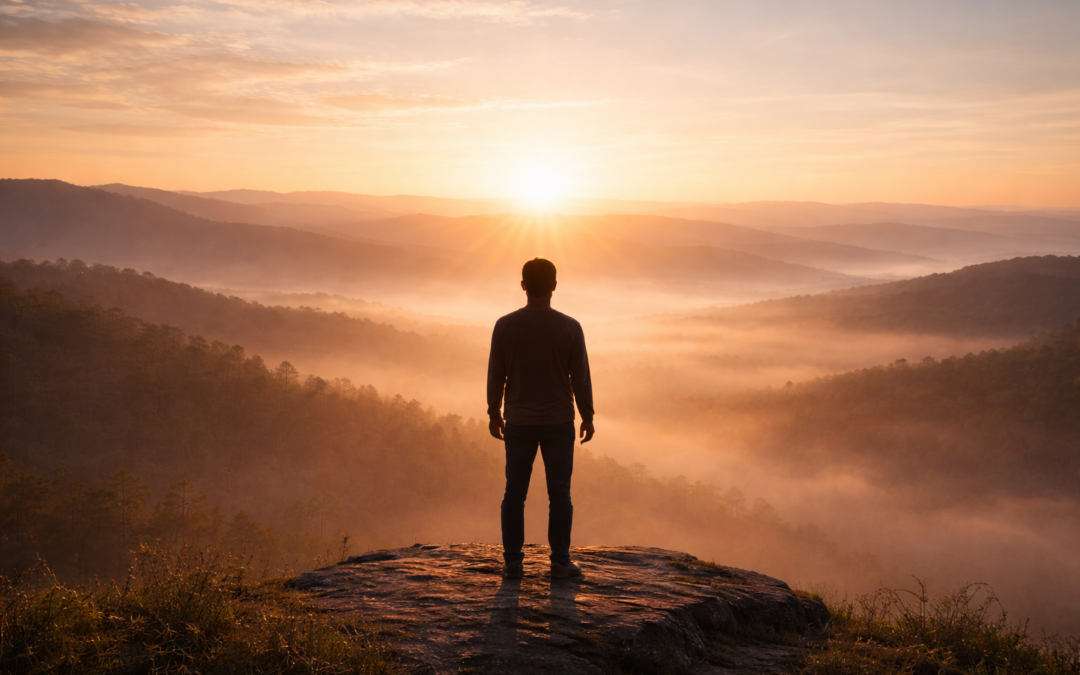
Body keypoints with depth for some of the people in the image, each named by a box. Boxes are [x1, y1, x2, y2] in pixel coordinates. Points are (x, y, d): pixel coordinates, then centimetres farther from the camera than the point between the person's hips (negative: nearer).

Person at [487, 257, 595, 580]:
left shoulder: (505, 326, -6)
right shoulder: (570, 327, -8)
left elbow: (495, 375, 0)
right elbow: (581, 378, -4)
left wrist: (493, 413, 13)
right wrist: (587, 417, 7)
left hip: (518, 422, 1)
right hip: (558, 422, -1)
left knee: (515, 493, 9)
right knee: (559, 494, 8)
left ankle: (513, 562, 13)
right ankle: (560, 562, 12)